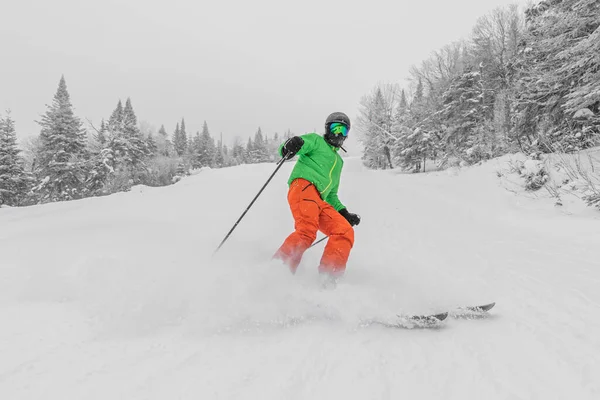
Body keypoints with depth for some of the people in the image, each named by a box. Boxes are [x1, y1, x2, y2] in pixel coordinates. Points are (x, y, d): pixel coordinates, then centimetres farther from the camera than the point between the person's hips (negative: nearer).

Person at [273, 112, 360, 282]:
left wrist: (344, 213, 24)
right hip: (303, 186, -7)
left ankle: (328, 277, -20)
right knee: (307, 231, -30)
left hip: (321, 201, 7)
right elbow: (293, 147, 2)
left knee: (345, 231, -13)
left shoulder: (338, 161, 38)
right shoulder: (316, 140, 20)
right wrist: (289, 146, -23)